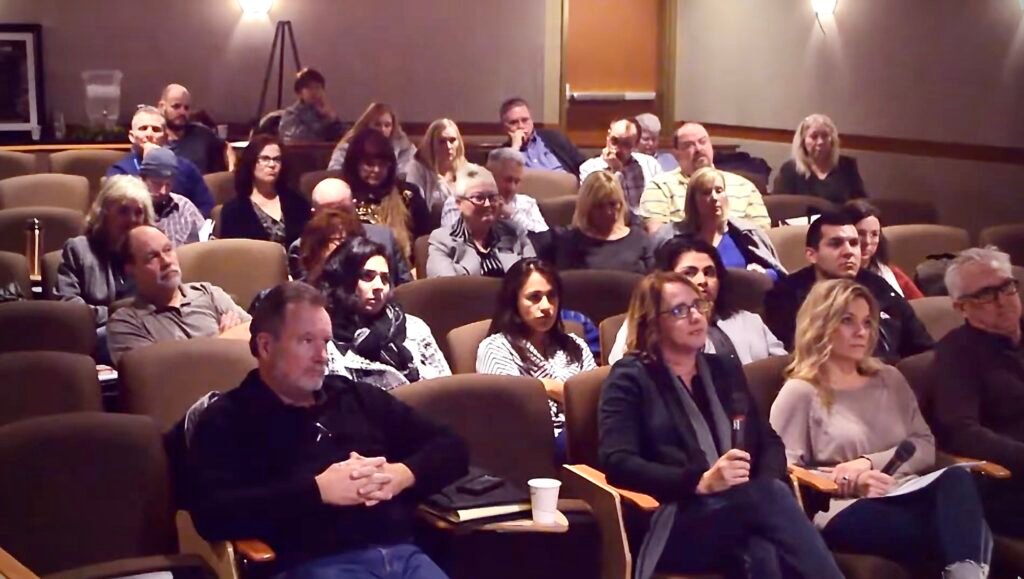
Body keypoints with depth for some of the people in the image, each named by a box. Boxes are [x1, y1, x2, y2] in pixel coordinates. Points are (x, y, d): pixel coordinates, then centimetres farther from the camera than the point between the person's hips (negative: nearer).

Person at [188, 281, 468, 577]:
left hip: (402, 552, 5)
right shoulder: (226, 420, 7)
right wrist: (317, 490, -10)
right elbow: (213, 517, -8)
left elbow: (450, 448, 23)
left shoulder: (359, 397, 22)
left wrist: (403, 474, 1)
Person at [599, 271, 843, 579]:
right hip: (673, 524, -4)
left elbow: (770, 441, 17)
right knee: (770, 496, -32)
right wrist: (701, 483, -19)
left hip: (743, 513, 4)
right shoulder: (630, 377, 6)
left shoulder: (726, 371, 24)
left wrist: (765, 493, -7)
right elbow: (617, 463, -7)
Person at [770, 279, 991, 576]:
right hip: (846, 509, -6)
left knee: (956, 478, -33)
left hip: (906, 496, 6)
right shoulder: (800, 393, 6)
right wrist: (848, 481, -17)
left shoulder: (890, 379, 23)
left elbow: (926, 445, 11)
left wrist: (869, 462, -8)